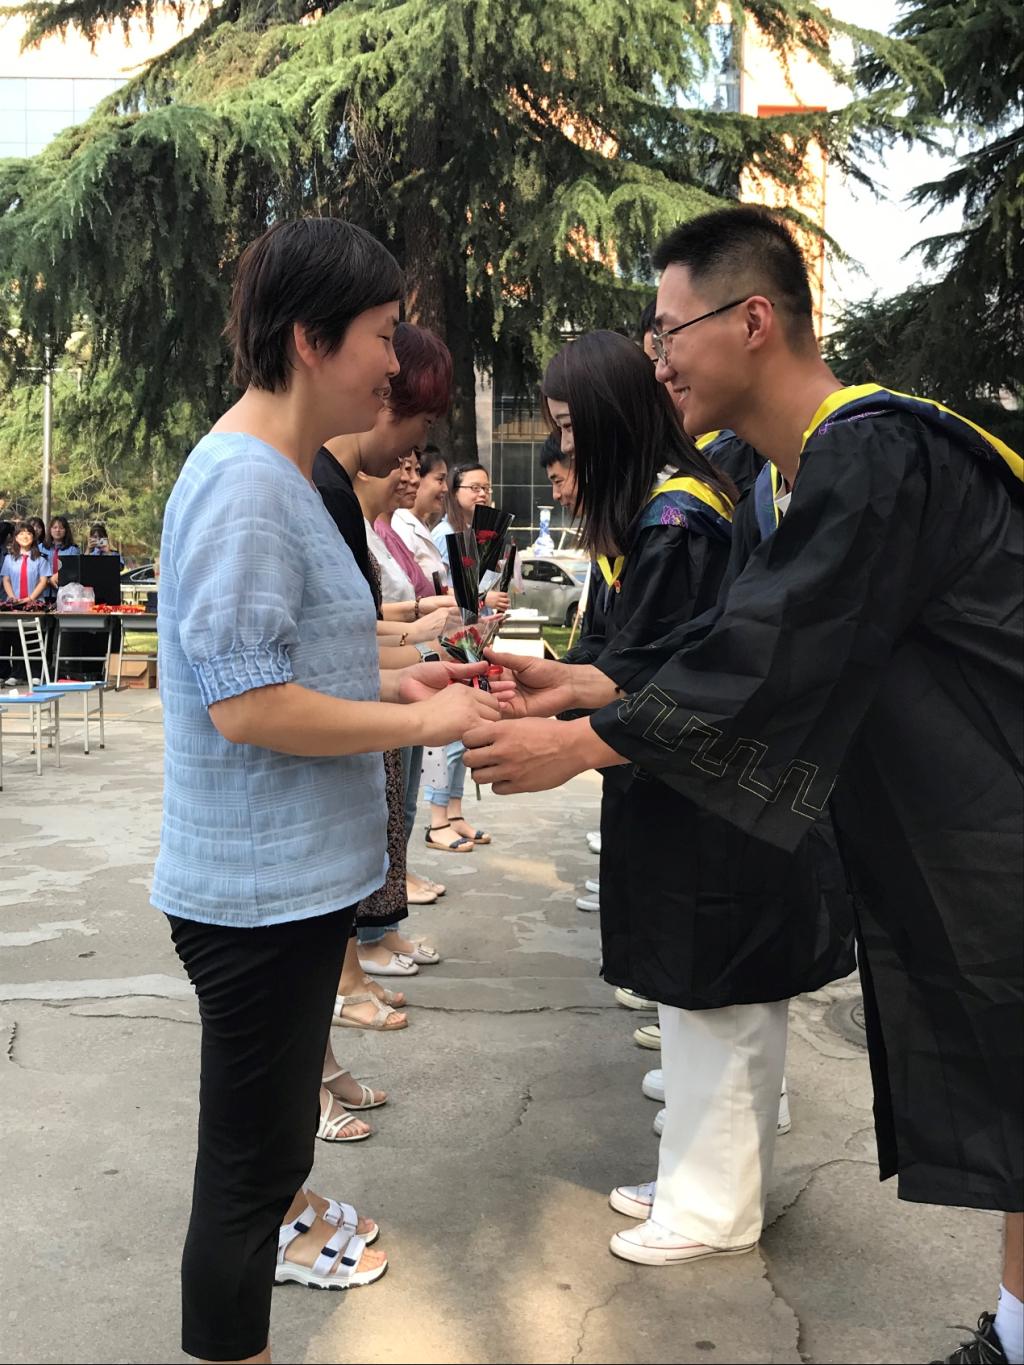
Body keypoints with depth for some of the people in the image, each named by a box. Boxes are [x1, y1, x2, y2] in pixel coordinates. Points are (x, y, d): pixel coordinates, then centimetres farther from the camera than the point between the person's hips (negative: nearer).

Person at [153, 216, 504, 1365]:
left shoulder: (278, 475, 10)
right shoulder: (241, 484, -21)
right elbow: (245, 707, -25)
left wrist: (392, 681, 7)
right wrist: (420, 723, -17)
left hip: (297, 872, 11)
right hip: (259, 887, -11)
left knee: (278, 1104, 32)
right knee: (244, 1153, 6)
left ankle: (285, 1218, 56)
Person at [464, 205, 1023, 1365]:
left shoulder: (878, 453, -22)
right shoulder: (784, 479, 7)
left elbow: (774, 653, -26)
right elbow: (739, 634, 8)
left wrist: (584, 740, -20)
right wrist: (592, 681, 0)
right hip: (926, 846, 9)